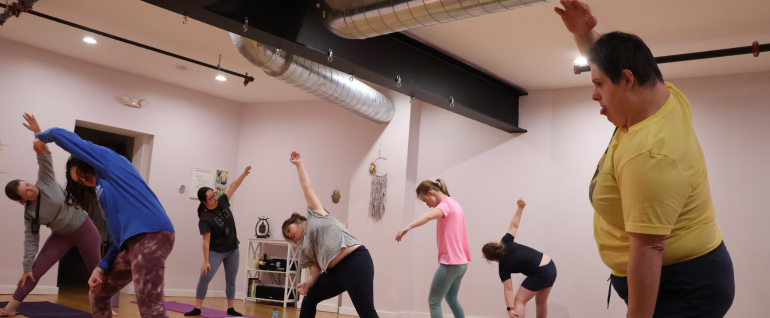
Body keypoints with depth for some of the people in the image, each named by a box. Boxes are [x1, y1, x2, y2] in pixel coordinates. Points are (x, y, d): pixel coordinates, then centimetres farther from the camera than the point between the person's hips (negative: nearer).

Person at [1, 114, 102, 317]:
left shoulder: (45, 182, -14)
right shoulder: (30, 214, -10)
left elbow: (44, 159, -21)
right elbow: (31, 241, -8)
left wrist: (38, 133, -33)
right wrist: (27, 267, -10)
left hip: (84, 229, -2)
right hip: (63, 236, 2)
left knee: (96, 270, 7)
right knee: (36, 270, -6)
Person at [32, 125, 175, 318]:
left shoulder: (107, 161, 10)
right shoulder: (104, 193, 31)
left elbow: (60, 134, 13)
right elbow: (119, 235, 24)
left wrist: (42, 138, 34)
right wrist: (102, 267, 14)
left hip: (151, 235, -10)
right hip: (132, 243, 10)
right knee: (98, 295, 22)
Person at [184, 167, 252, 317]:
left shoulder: (222, 202, -6)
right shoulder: (205, 219, -20)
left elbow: (232, 186, 1)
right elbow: (206, 241, -21)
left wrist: (244, 174, -2)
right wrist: (206, 261, -22)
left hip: (233, 250, 5)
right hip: (216, 252, -5)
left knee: (231, 280, 10)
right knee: (204, 279, -10)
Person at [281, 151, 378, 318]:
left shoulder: (315, 213, 13)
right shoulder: (302, 247, 26)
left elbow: (306, 186, 17)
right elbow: (315, 266, 14)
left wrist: (299, 163, 25)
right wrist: (309, 281, -4)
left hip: (355, 260, -8)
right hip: (335, 271, 8)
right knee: (308, 300, 20)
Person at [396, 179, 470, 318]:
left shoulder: (446, 204, -14)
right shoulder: (454, 204, 15)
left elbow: (430, 215, -36)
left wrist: (407, 227, -52)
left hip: (450, 263, -10)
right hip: (461, 262, 10)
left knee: (434, 301, -5)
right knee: (451, 299, 23)